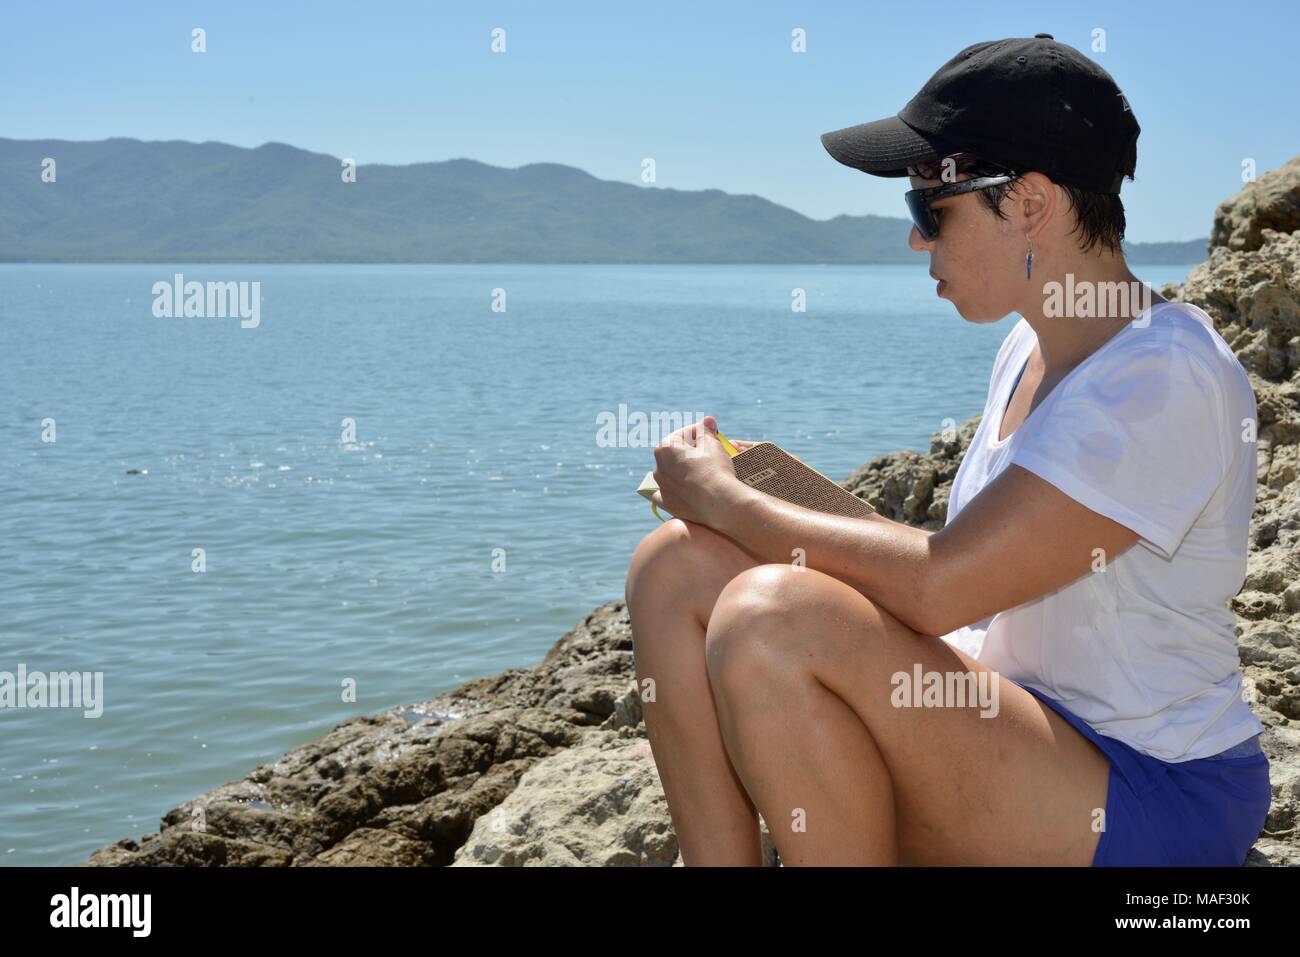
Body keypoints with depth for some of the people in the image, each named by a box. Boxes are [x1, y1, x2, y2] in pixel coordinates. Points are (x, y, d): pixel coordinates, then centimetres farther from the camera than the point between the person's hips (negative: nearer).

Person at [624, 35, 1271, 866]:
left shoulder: (1167, 376, -20)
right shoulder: (1032, 349, 9)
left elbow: (937, 588, -25)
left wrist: (724, 500, -13)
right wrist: (786, 491, 1)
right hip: (1016, 743, 9)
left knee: (771, 618, -30)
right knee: (677, 566, -3)